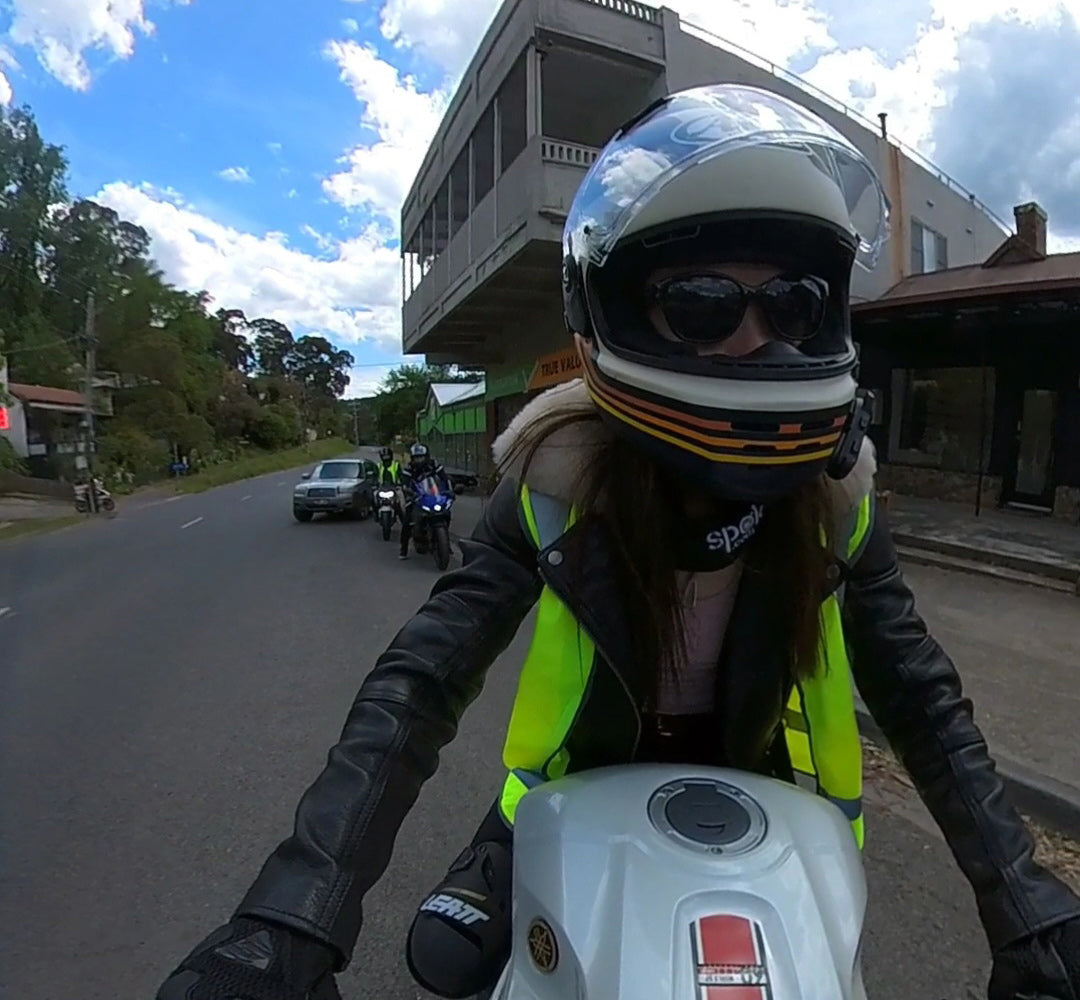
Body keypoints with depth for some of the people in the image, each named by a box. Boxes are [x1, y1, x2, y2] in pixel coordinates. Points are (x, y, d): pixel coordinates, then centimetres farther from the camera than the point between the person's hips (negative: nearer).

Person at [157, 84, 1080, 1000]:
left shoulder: (834, 485, -18)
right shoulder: (561, 472, -26)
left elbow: (918, 690, -11)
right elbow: (419, 679, -30)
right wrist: (295, 913, -38)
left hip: (754, 775, 2)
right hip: (588, 769, -1)